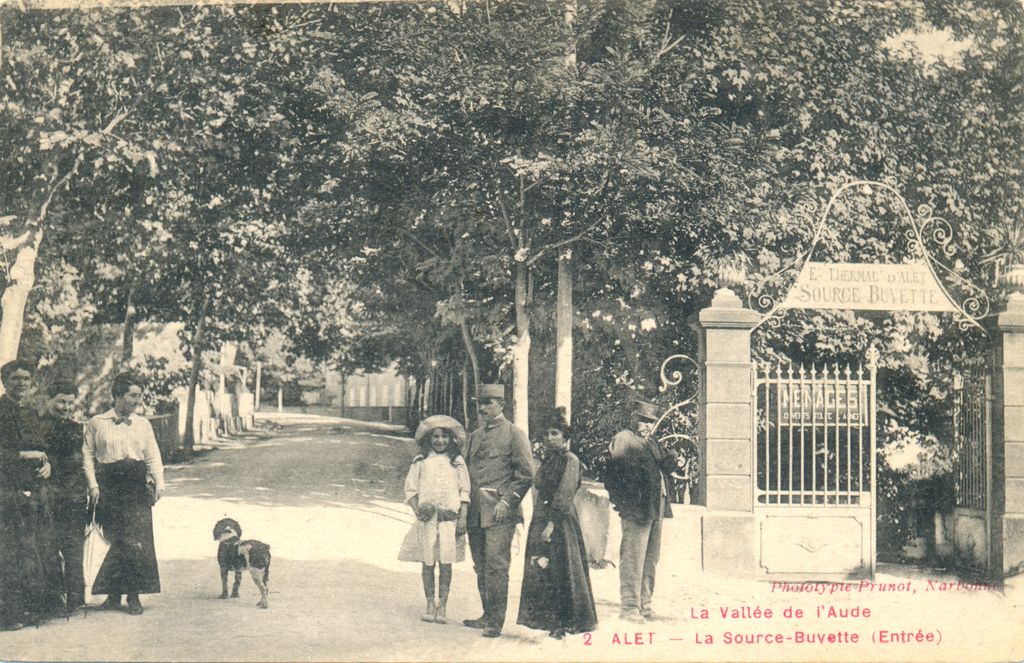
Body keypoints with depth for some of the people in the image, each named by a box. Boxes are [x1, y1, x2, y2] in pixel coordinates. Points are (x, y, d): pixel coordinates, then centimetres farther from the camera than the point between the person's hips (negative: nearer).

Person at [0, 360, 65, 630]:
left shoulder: (31, 414, 18)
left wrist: (46, 463, 4)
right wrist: (23, 456, -13)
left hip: (36, 489, 8)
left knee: (42, 547, 7)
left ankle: (36, 606, 13)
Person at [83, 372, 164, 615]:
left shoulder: (143, 424, 12)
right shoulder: (96, 423, 5)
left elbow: (153, 455, 10)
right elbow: (88, 455, 5)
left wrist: (159, 482, -3)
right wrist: (93, 484, -5)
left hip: (137, 486, 2)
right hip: (109, 486, -2)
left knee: (137, 540, -6)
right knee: (119, 540, -6)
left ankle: (133, 595, 0)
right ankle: (114, 594, 7)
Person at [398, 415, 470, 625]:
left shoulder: (457, 461, 7)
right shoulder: (420, 461, 7)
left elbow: (465, 491, 7)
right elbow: (410, 489, 9)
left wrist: (463, 518, -1)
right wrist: (417, 511, -6)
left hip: (450, 518, 0)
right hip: (427, 518, 0)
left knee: (446, 562, -3)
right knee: (427, 562, 3)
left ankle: (442, 605, 5)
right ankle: (430, 603, 14)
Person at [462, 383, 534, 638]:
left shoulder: (514, 434, -1)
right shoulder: (474, 436, 18)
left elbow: (526, 474, -5)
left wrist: (507, 501, -12)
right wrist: (466, 503, 13)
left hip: (500, 514, -6)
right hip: (476, 513, 6)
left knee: (496, 565, -10)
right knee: (481, 567, 9)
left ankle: (496, 622, -6)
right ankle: (487, 615, 18)